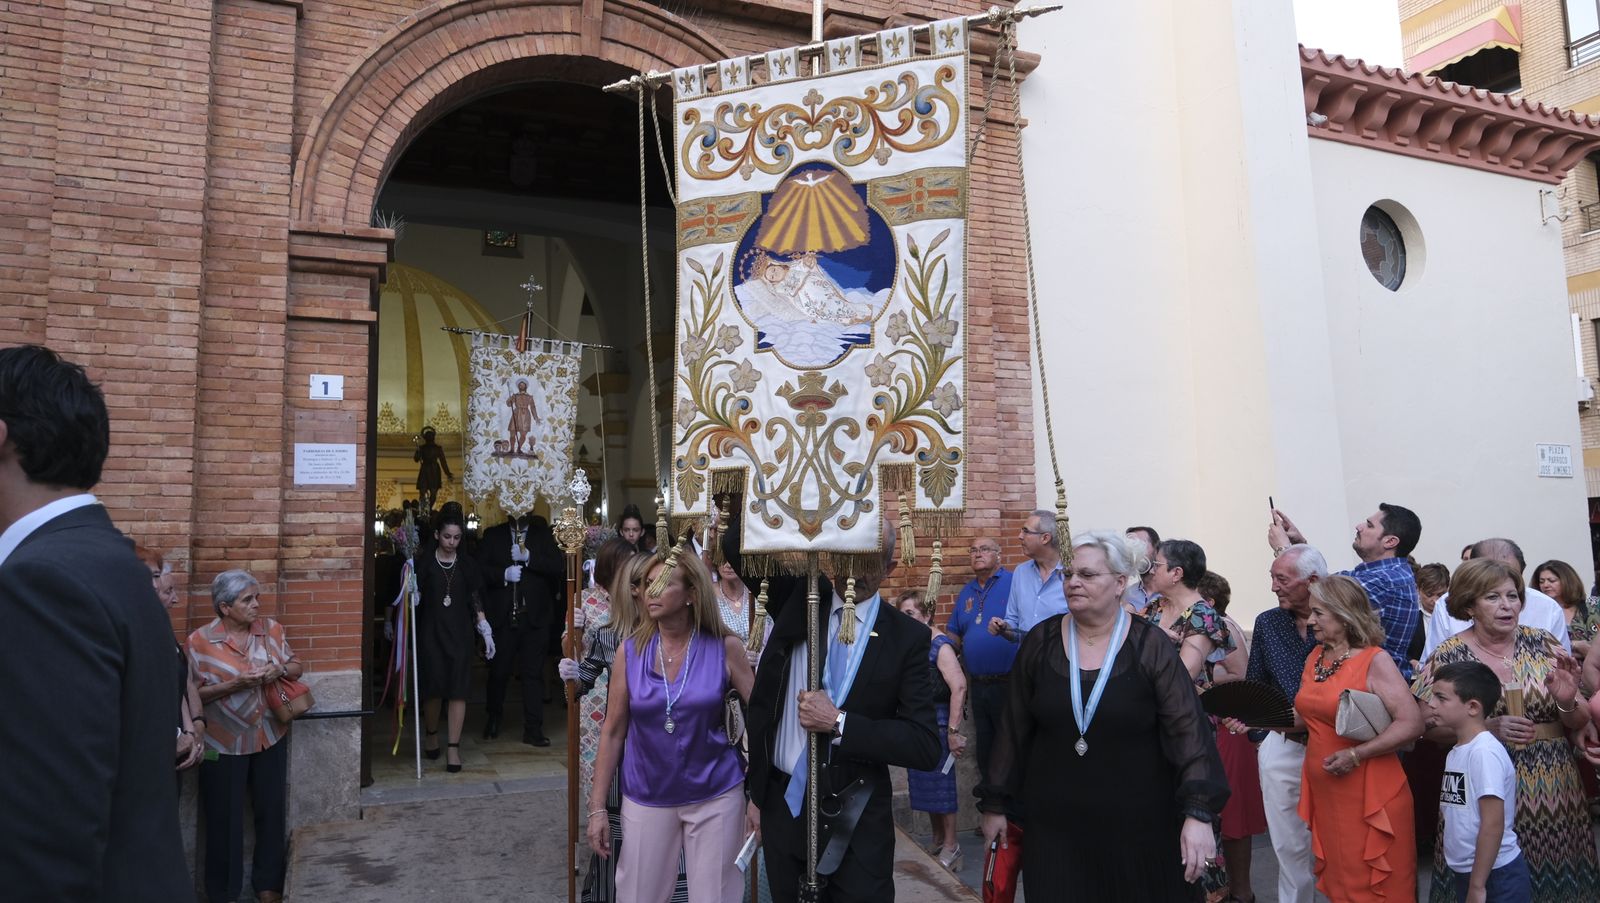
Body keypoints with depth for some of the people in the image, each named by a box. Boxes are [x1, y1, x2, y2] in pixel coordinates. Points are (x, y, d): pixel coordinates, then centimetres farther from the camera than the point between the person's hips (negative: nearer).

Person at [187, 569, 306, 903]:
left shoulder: (272, 629, -2)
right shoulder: (200, 640, -12)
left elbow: (297, 668, 5)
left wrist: (279, 669, -16)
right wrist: (235, 684, -24)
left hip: (269, 737, 3)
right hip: (224, 742, -3)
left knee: (272, 811, 12)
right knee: (225, 818, 8)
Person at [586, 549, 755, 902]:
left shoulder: (726, 648, -9)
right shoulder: (630, 651, -4)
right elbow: (613, 732, 1)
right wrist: (597, 807, 0)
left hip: (715, 796, -1)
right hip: (646, 799, 2)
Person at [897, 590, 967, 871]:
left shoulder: (940, 645, -16)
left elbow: (959, 687, -23)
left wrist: (953, 731, -24)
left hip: (936, 721, -7)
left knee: (940, 782, 2)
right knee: (923, 783, 14)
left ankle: (951, 846, 15)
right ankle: (938, 841, 28)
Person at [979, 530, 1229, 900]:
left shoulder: (1151, 647, -7)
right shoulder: (1040, 642, -1)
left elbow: (1188, 728, -11)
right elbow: (1015, 729, 5)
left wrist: (1198, 812, -21)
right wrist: (995, 804, 8)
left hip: (1138, 824, -1)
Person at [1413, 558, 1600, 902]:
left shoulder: (1543, 642, 1)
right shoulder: (1449, 656, -5)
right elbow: (1430, 726, -5)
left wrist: (1567, 703, -15)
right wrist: (1488, 727, -19)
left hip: (1553, 788, 2)